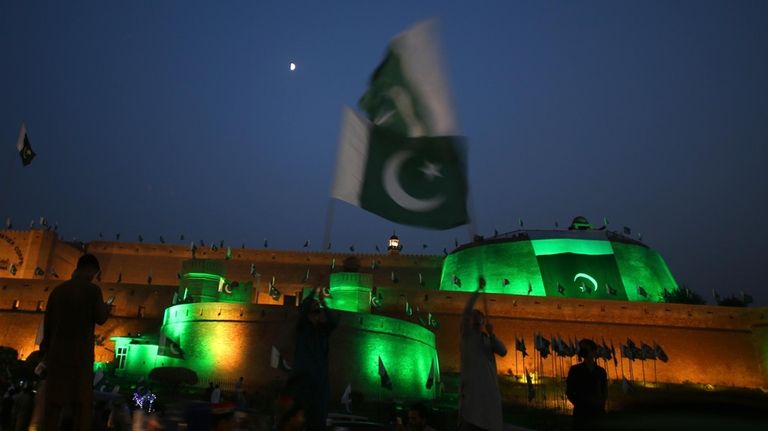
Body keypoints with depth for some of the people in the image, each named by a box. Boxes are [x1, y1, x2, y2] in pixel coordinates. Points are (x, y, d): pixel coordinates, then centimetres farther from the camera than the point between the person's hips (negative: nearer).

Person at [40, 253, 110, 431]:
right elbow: (100, 319, -5)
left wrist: (45, 351, 17)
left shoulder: (58, 289, 9)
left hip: (57, 352, 4)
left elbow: (47, 323, 11)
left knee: (54, 401, 6)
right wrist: (106, 308, 15)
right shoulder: (92, 289, -5)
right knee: (81, 402, 0)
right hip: (81, 354, -4)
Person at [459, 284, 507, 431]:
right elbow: (467, 310, -5)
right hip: (472, 384, -5)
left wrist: (492, 334, -4)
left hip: (489, 386, 5)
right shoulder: (467, 333, 11)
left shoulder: (488, 339, 24)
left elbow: (503, 352, 7)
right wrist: (478, 289, -5)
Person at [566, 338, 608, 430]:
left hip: (597, 412, 2)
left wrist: (601, 406, 1)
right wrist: (579, 404, -6)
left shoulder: (601, 371, 10)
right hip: (581, 413, -2)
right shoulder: (575, 370, 3)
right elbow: (569, 392, 4)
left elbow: (605, 392, 15)